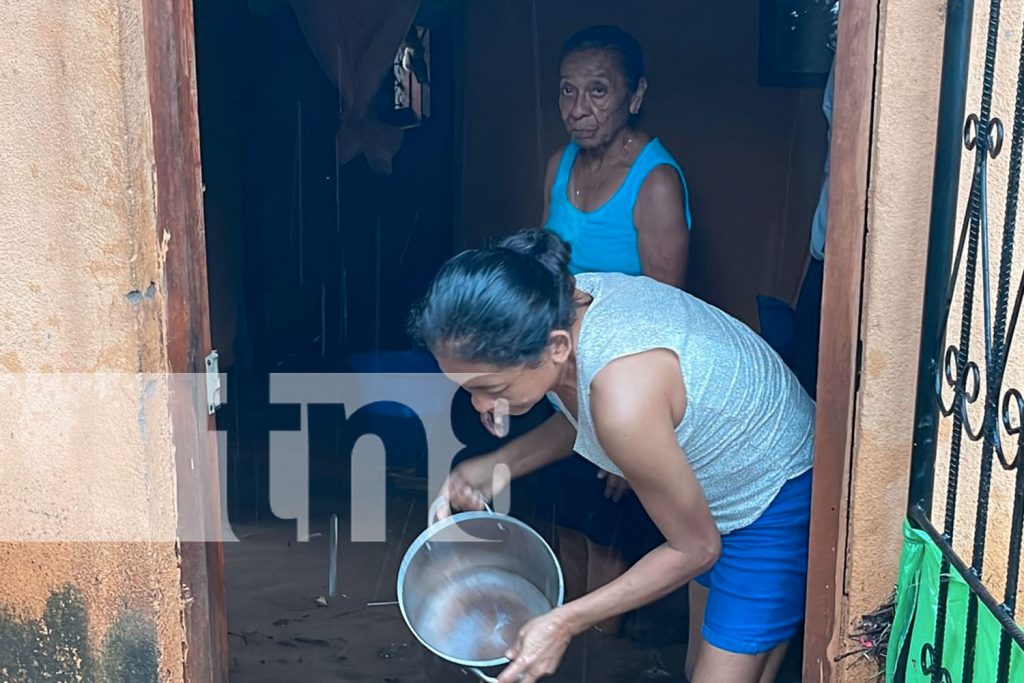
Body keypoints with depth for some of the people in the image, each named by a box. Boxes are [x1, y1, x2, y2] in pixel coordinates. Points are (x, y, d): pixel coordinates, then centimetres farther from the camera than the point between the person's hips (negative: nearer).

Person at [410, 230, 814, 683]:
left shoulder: (625, 395, -40)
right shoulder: (559, 302, -17)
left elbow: (693, 548, -23)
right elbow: (582, 415, 7)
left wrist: (564, 623, -18)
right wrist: (501, 463, -9)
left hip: (782, 506, -8)